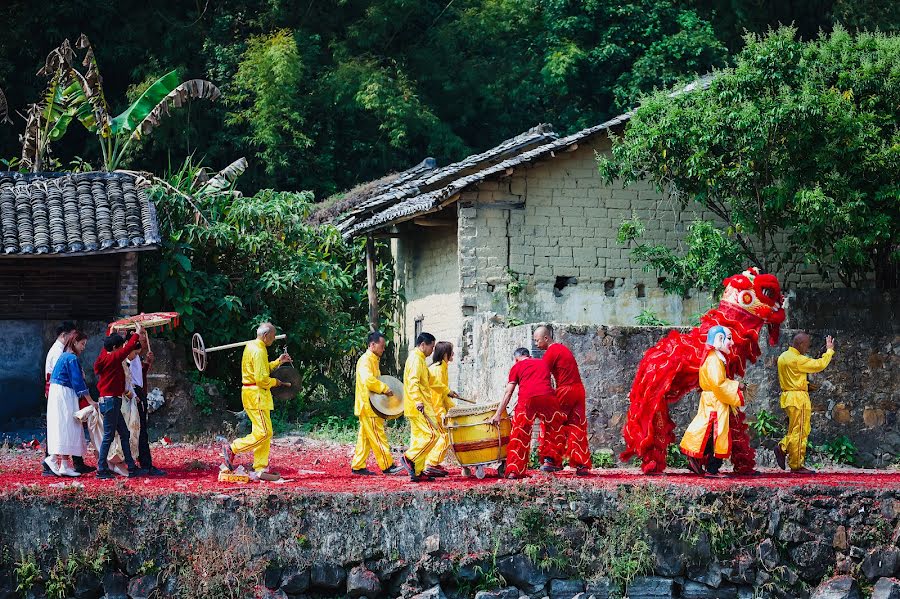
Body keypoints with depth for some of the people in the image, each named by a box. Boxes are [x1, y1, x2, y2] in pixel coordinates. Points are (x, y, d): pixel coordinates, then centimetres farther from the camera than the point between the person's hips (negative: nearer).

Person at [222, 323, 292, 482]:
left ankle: (261, 470, 9)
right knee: (264, 433, -11)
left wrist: (278, 362, 18)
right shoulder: (258, 351, -16)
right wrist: (277, 382, -7)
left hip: (255, 395, 11)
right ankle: (232, 449, -5)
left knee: (263, 433, 9)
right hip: (256, 395, -11)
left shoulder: (252, 346, 16)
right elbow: (261, 378, -22)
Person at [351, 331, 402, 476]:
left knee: (365, 437, 10)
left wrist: (383, 389, 15)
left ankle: (357, 466, 12)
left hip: (370, 406, 10)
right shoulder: (365, 360, -14)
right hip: (368, 405, -10)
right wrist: (385, 389, -25)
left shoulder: (373, 360, 19)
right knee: (378, 436, -9)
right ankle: (387, 465, -10)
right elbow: (367, 379, -29)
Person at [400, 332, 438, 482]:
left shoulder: (418, 358, 22)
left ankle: (417, 472, 8)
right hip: (417, 407, -11)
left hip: (415, 408, 11)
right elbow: (413, 381, -24)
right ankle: (409, 458, -12)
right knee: (431, 435, -15)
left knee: (419, 438, 9)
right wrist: (418, 400, -35)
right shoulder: (416, 359, -11)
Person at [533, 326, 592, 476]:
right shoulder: (563, 348, 18)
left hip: (564, 391, -8)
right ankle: (582, 465, 4)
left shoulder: (550, 352, -9)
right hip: (579, 389, 8)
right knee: (577, 428, 8)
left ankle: (552, 460, -2)